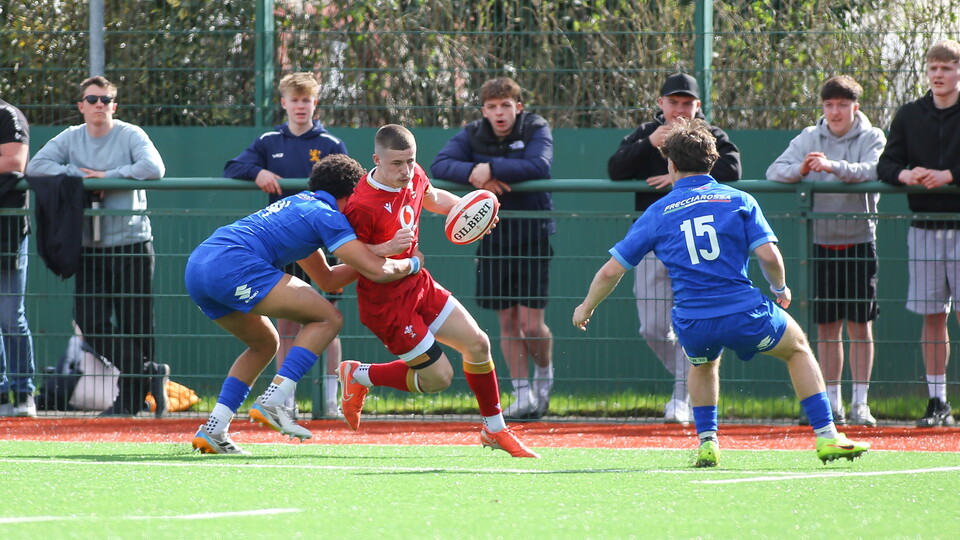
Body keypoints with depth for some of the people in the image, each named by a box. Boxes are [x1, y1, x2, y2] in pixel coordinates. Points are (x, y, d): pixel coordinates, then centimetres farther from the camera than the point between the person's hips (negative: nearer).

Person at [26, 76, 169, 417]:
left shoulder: (131, 136, -1)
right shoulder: (70, 138, 8)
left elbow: (154, 168, -18)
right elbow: (36, 166, -3)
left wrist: (107, 176, -16)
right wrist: (80, 175, -12)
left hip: (132, 246, -4)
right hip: (89, 249, 4)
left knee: (135, 325, -2)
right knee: (91, 323, -4)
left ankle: (131, 399, 9)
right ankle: (149, 374, 8)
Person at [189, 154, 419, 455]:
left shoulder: (299, 205, 32)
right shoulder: (327, 215, 4)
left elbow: (327, 279, 36)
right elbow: (376, 271, -1)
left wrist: (377, 251, 29)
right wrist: (411, 264, 20)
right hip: (234, 266, -9)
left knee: (265, 344, 26)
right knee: (328, 318, -1)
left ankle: (213, 430, 13)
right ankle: (272, 402, -12)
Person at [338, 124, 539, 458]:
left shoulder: (414, 177, -5)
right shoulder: (362, 207, -29)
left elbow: (433, 198, 20)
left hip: (418, 284, 8)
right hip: (386, 302, -8)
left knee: (477, 343, 5)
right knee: (438, 377, -5)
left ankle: (494, 430, 25)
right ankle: (359, 377, 17)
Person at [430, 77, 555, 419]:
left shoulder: (536, 131, -7)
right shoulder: (472, 135, 0)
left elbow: (539, 166, -26)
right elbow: (439, 166, -12)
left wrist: (491, 168, -27)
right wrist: (474, 174, -29)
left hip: (533, 237, -3)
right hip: (493, 239, 3)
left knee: (532, 324, -6)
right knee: (507, 322, 5)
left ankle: (545, 374, 23)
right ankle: (523, 395, 14)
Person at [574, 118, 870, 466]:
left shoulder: (658, 213, 8)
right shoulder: (739, 201, 5)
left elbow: (612, 270, 9)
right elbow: (769, 255, -6)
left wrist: (586, 308, 26)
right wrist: (780, 288, 15)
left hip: (691, 326, 1)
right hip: (744, 315, -1)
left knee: (703, 362, 37)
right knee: (798, 347, 26)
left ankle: (707, 443, 24)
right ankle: (826, 436, 17)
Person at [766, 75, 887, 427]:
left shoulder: (872, 138, -1)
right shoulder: (809, 138, 7)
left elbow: (871, 170, -21)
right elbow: (775, 171, -3)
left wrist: (834, 166, -37)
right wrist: (800, 169, -25)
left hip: (859, 242, -2)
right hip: (820, 243, 3)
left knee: (860, 325, -2)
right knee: (826, 327, 5)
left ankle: (860, 403, 2)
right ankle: (832, 404, 10)